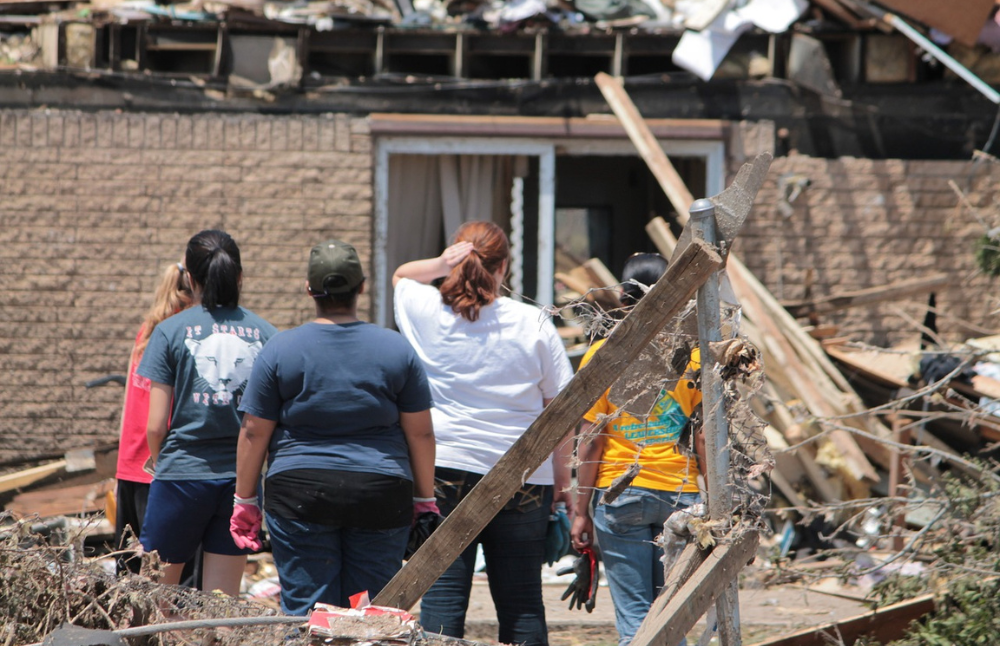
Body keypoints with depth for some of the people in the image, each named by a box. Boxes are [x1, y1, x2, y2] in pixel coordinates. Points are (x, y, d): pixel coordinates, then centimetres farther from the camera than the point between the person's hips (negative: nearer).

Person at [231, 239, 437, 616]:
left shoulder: (280, 350, -1)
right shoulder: (396, 350, 3)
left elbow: (254, 433, 1)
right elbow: (420, 433, 5)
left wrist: (244, 500, 9)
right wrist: (425, 500, 13)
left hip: (300, 495, -1)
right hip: (381, 497, 1)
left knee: (305, 610, 1)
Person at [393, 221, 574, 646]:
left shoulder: (425, 311, 0)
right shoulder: (533, 324, -1)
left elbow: (401, 276, 23)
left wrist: (440, 264, 3)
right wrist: (562, 474, 12)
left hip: (443, 467, 0)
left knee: (442, 595, 0)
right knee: (521, 600, 6)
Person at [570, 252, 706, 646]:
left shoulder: (602, 355, -3)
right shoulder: (691, 355, 0)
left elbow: (591, 443, -4)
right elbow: (702, 440, 0)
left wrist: (581, 511, 1)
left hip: (620, 495, -2)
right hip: (680, 495, 2)